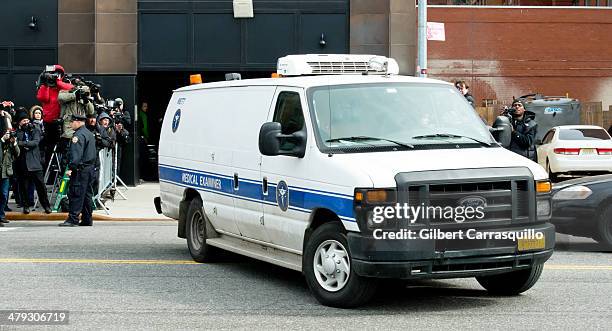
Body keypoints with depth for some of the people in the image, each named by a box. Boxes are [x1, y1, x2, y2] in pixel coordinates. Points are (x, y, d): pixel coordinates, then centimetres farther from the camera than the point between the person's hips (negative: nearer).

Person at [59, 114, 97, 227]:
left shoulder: (78, 135, -11)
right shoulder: (89, 133, 19)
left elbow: (76, 154, -21)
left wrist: (71, 168, -23)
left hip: (80, 169, -10)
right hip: (90, 167, 10)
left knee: (75, 194, -10)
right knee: (87, 194, 11)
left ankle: (73, 219, -13)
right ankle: (87, 219, 13)